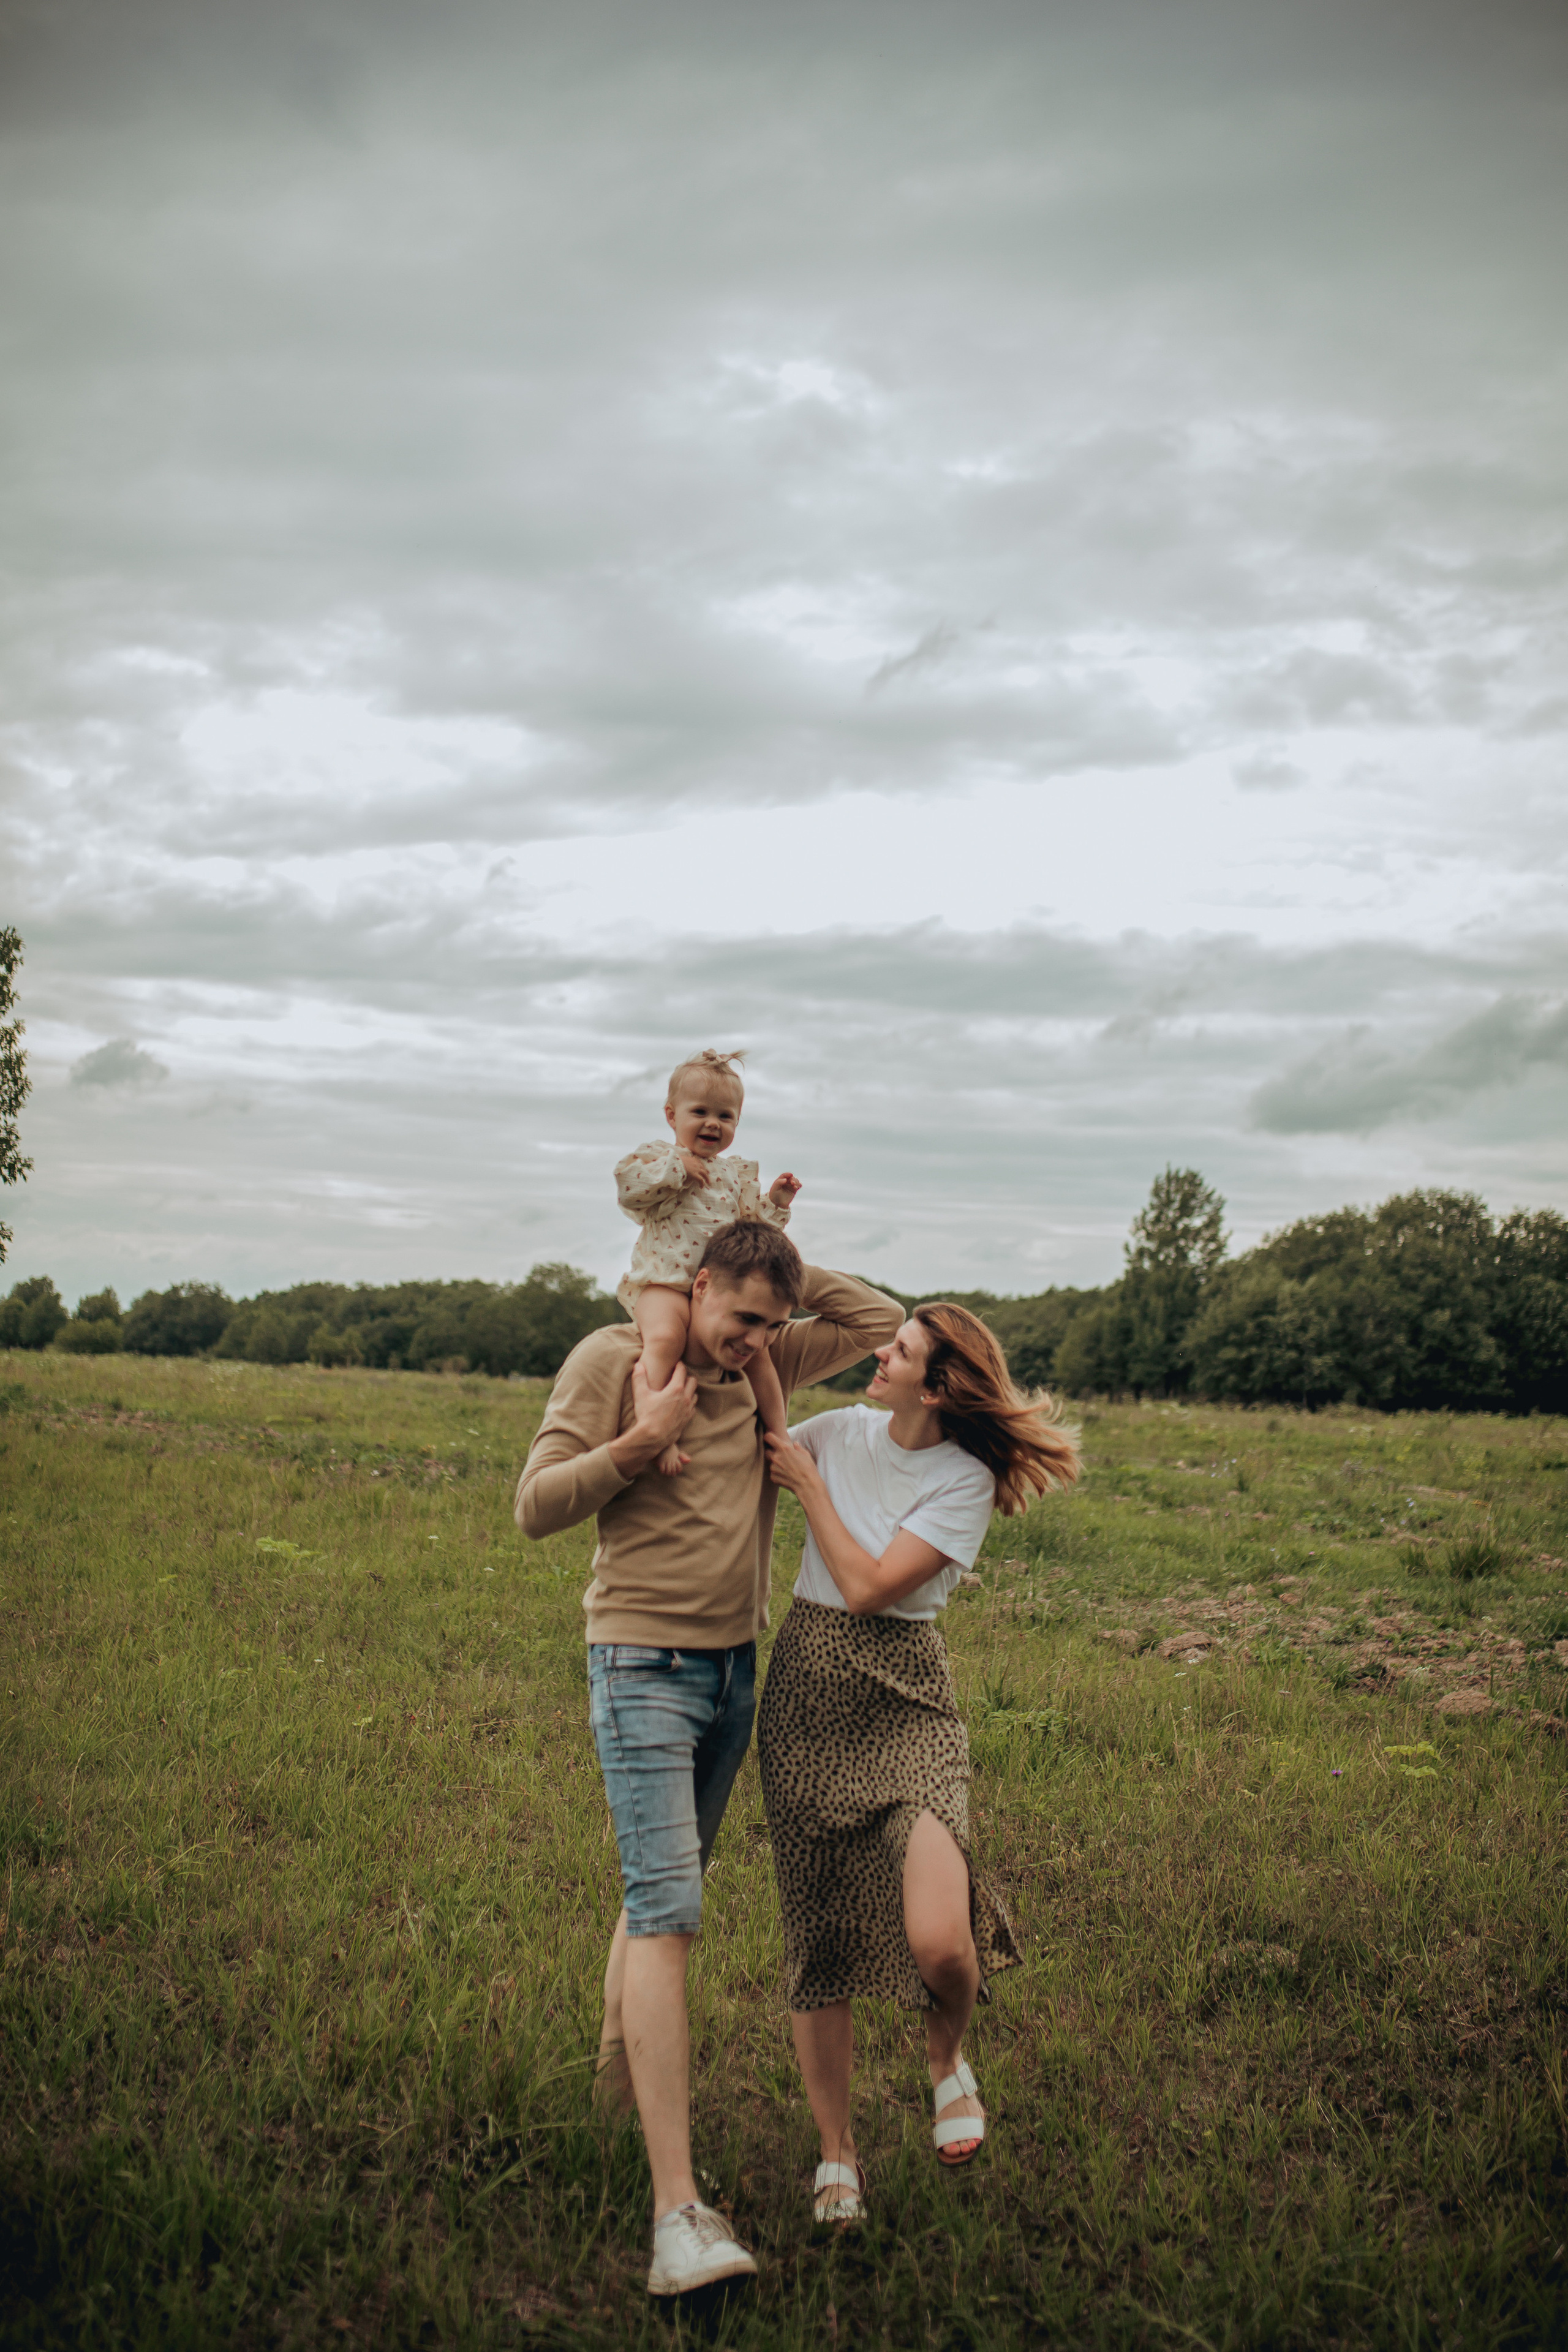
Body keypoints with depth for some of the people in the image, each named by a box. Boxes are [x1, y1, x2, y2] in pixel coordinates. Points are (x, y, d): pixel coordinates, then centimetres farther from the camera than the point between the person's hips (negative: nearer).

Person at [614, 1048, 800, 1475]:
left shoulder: (738, 1174, 21)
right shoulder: (658, 1157, 7)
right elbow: (627, 1186, -13)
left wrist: (774, 1203, 5)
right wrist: (677, 1166, -10)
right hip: (665, 1282, -5)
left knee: (756, 1350, -11)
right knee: (666, 1337, -33)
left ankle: (779, 1438, 2)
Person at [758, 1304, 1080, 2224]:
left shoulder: (965, 1482, -10)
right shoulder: (841, 1431, 4)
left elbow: (868, 1586, -15)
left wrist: (810, 1485, -8)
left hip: (905, 1701, -4)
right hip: (804, 1697, 4)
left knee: (938, 1939, -20)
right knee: (818, 1940, 4)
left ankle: (948, 2058, 16)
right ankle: (837, 2152, 23)